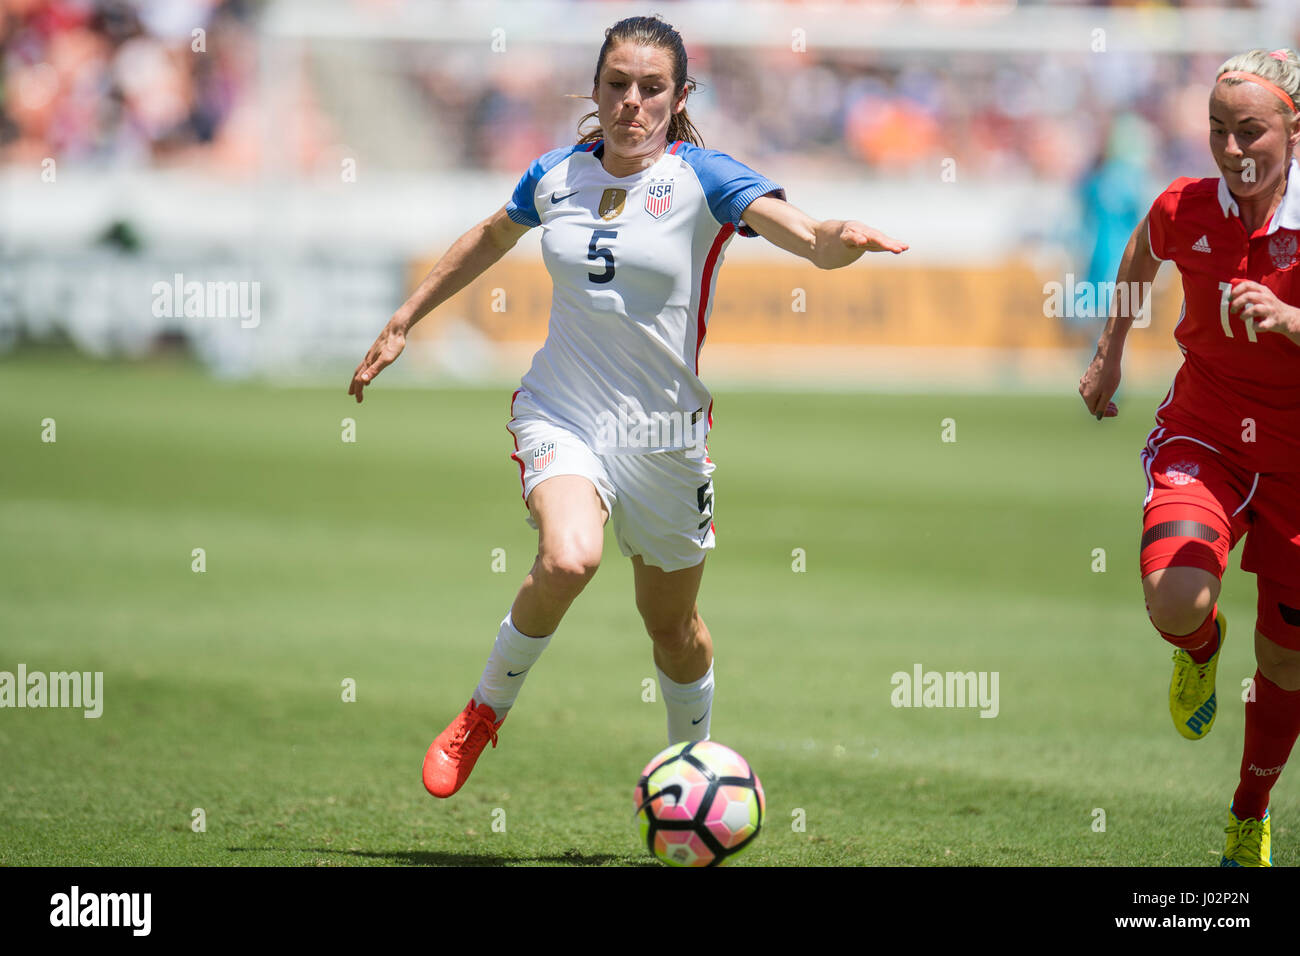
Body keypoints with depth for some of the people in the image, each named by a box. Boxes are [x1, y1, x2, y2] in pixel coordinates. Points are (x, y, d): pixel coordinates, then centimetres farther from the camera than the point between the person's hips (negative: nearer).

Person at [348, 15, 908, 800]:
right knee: (569, 559, -30)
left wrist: (844, 237, -48)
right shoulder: (556, 175, 1)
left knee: (673, 627, 13)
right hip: (561, 414, 0)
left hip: (664, 434, 0)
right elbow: (490, 239, 23)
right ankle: (485, 711, -6)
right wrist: (403, 323, 26)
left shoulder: (704, 179, -9)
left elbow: (811, 240, -24)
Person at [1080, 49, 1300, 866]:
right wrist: (1109, 354, 20)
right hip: (1202, 435, 1)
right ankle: (1202, 646, 13)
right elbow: (1139, 261, 16)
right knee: (1176, 603, -27)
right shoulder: (1184, 209, -8)